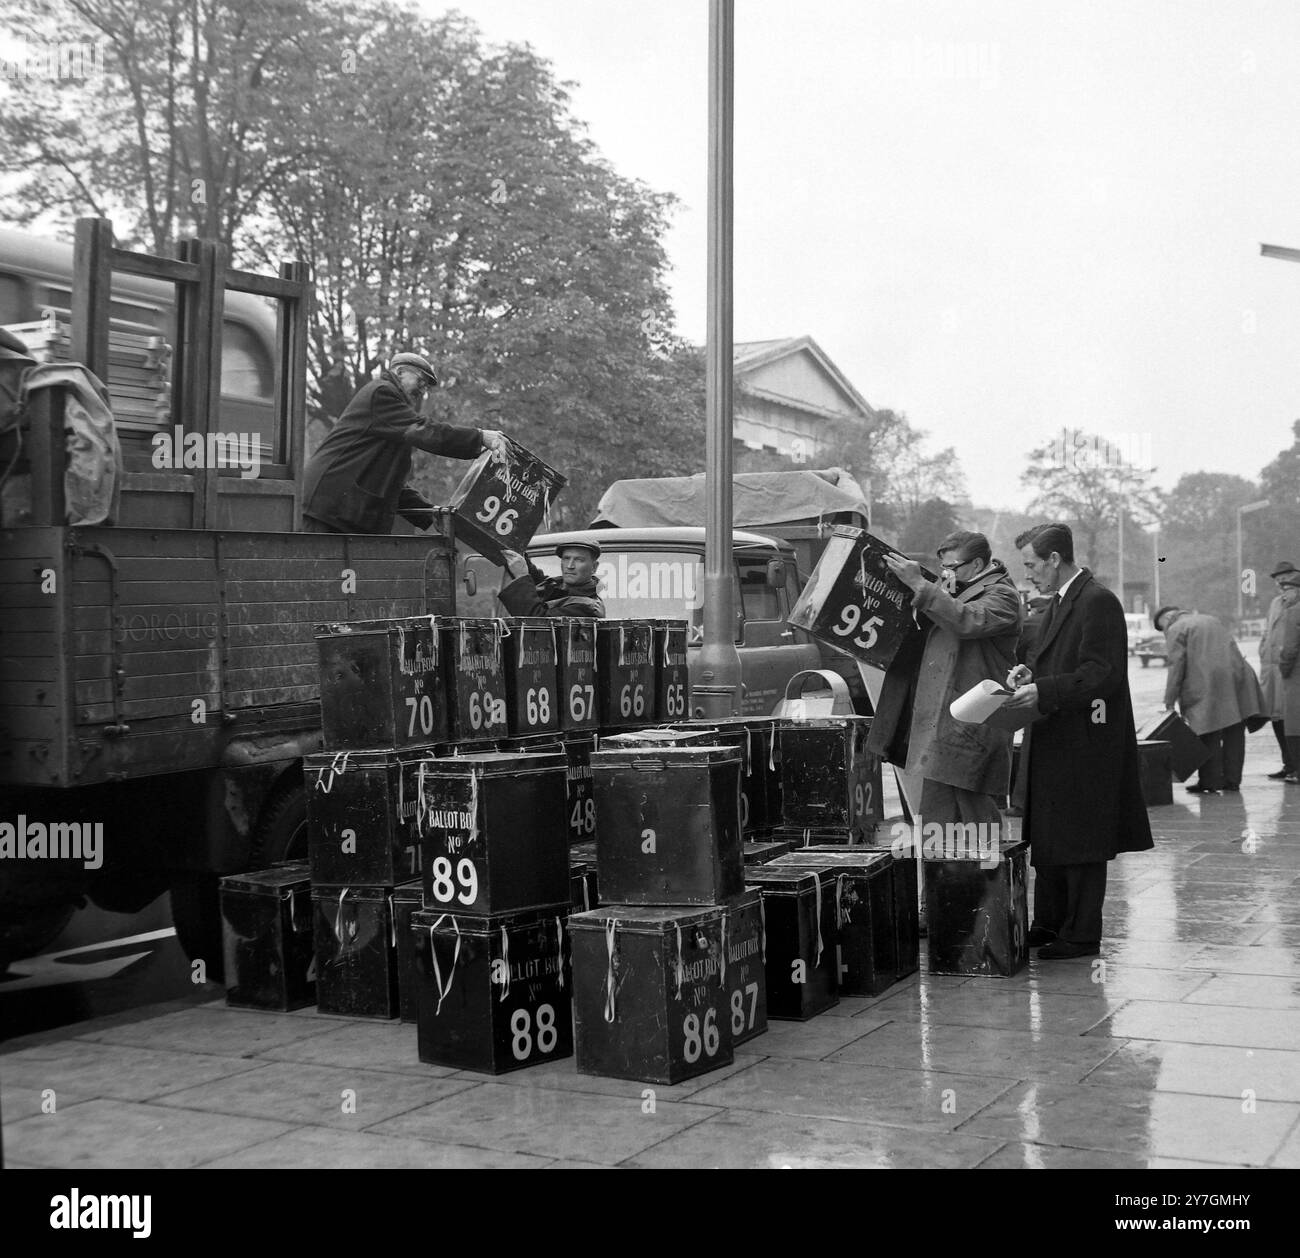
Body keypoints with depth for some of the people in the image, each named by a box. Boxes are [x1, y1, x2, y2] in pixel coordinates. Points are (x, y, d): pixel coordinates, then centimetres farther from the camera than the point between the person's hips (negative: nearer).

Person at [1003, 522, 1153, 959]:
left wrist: (1043, 691, -27)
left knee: (1079, 841, -1)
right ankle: (1049, 925, 25)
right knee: (1047, 839, 15)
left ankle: (1081, 935, 8)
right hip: (1054, 741, 10)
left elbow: (1101, 673, -22)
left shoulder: (1098, 601, -15)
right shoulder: (1061, 601, 15)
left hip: (1084, 743, -10)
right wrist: (1030, 671, 4)